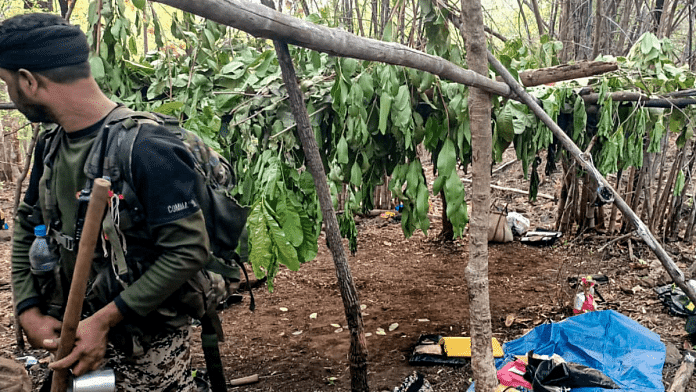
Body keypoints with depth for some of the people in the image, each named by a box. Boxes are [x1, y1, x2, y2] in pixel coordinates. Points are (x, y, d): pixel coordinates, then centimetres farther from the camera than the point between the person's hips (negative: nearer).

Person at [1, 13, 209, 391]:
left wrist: (104, 320, -22)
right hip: (77, 332, 7)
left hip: (146, 346, -7)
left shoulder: (146, 148, -24)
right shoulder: (50, 145, 1)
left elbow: (189, 250, -25)